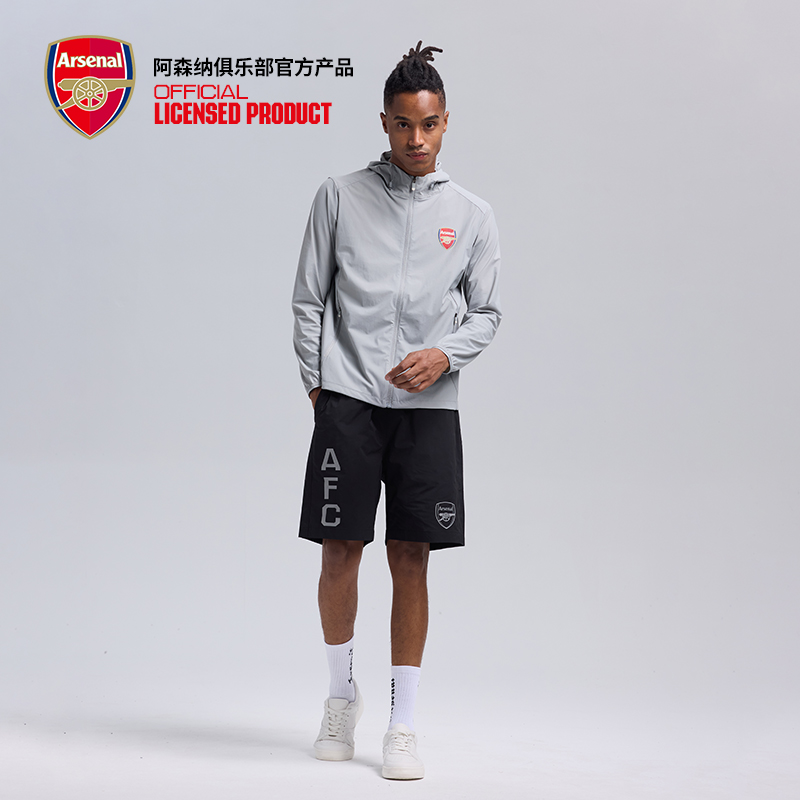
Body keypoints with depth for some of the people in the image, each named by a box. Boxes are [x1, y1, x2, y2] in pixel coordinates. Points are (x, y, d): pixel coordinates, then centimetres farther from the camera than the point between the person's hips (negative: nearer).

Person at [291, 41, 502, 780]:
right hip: (347, 399, -1)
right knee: (341, 549, 1)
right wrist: (316, 385, 2)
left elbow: (485, 311, 11)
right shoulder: (340, 197, 5)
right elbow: (309, 299, 8)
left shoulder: (471, 215, 8)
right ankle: (342, 695, 25)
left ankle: (403, 724, 9)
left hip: (429, 406, 1)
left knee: (412, 559, 1)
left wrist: (444, 355, -7)